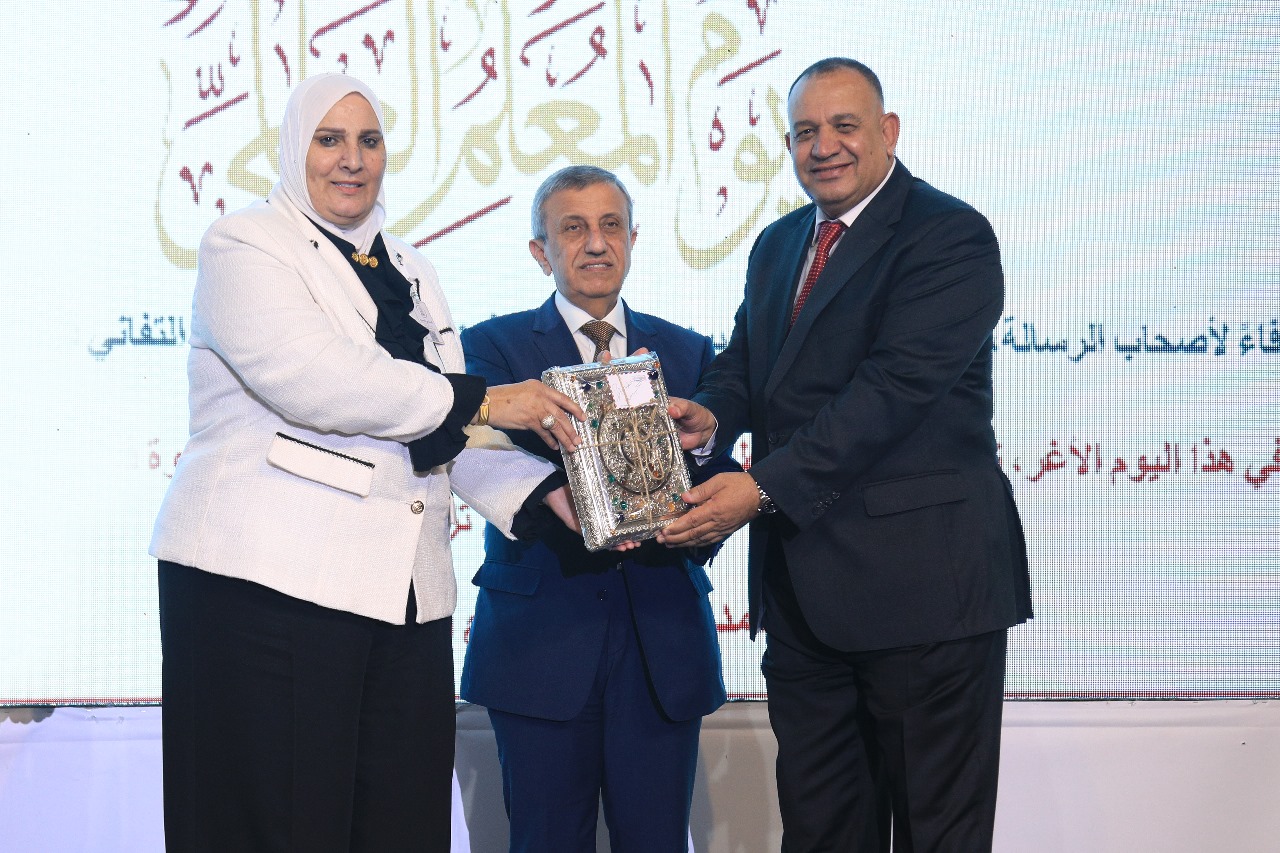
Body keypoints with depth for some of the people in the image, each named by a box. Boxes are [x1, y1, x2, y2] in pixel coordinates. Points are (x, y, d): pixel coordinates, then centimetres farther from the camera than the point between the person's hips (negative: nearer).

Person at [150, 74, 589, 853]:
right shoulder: (244, 246, 2)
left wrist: (546, 489, 1)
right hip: (270, 584, -6)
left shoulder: (409, 270, 22)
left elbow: (445, 436, 19)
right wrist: (483, 402, -13)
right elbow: (314, 382, -16)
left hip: (403, 595, 6)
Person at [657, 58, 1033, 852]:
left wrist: (764, 486, -25)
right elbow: (747, 361, 17)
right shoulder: (778, 245, 16)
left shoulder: (951, 236, -11)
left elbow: (895, 386, -21)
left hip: (923, 578, -7)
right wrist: (711, 413, -8)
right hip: (804, 581, 8)